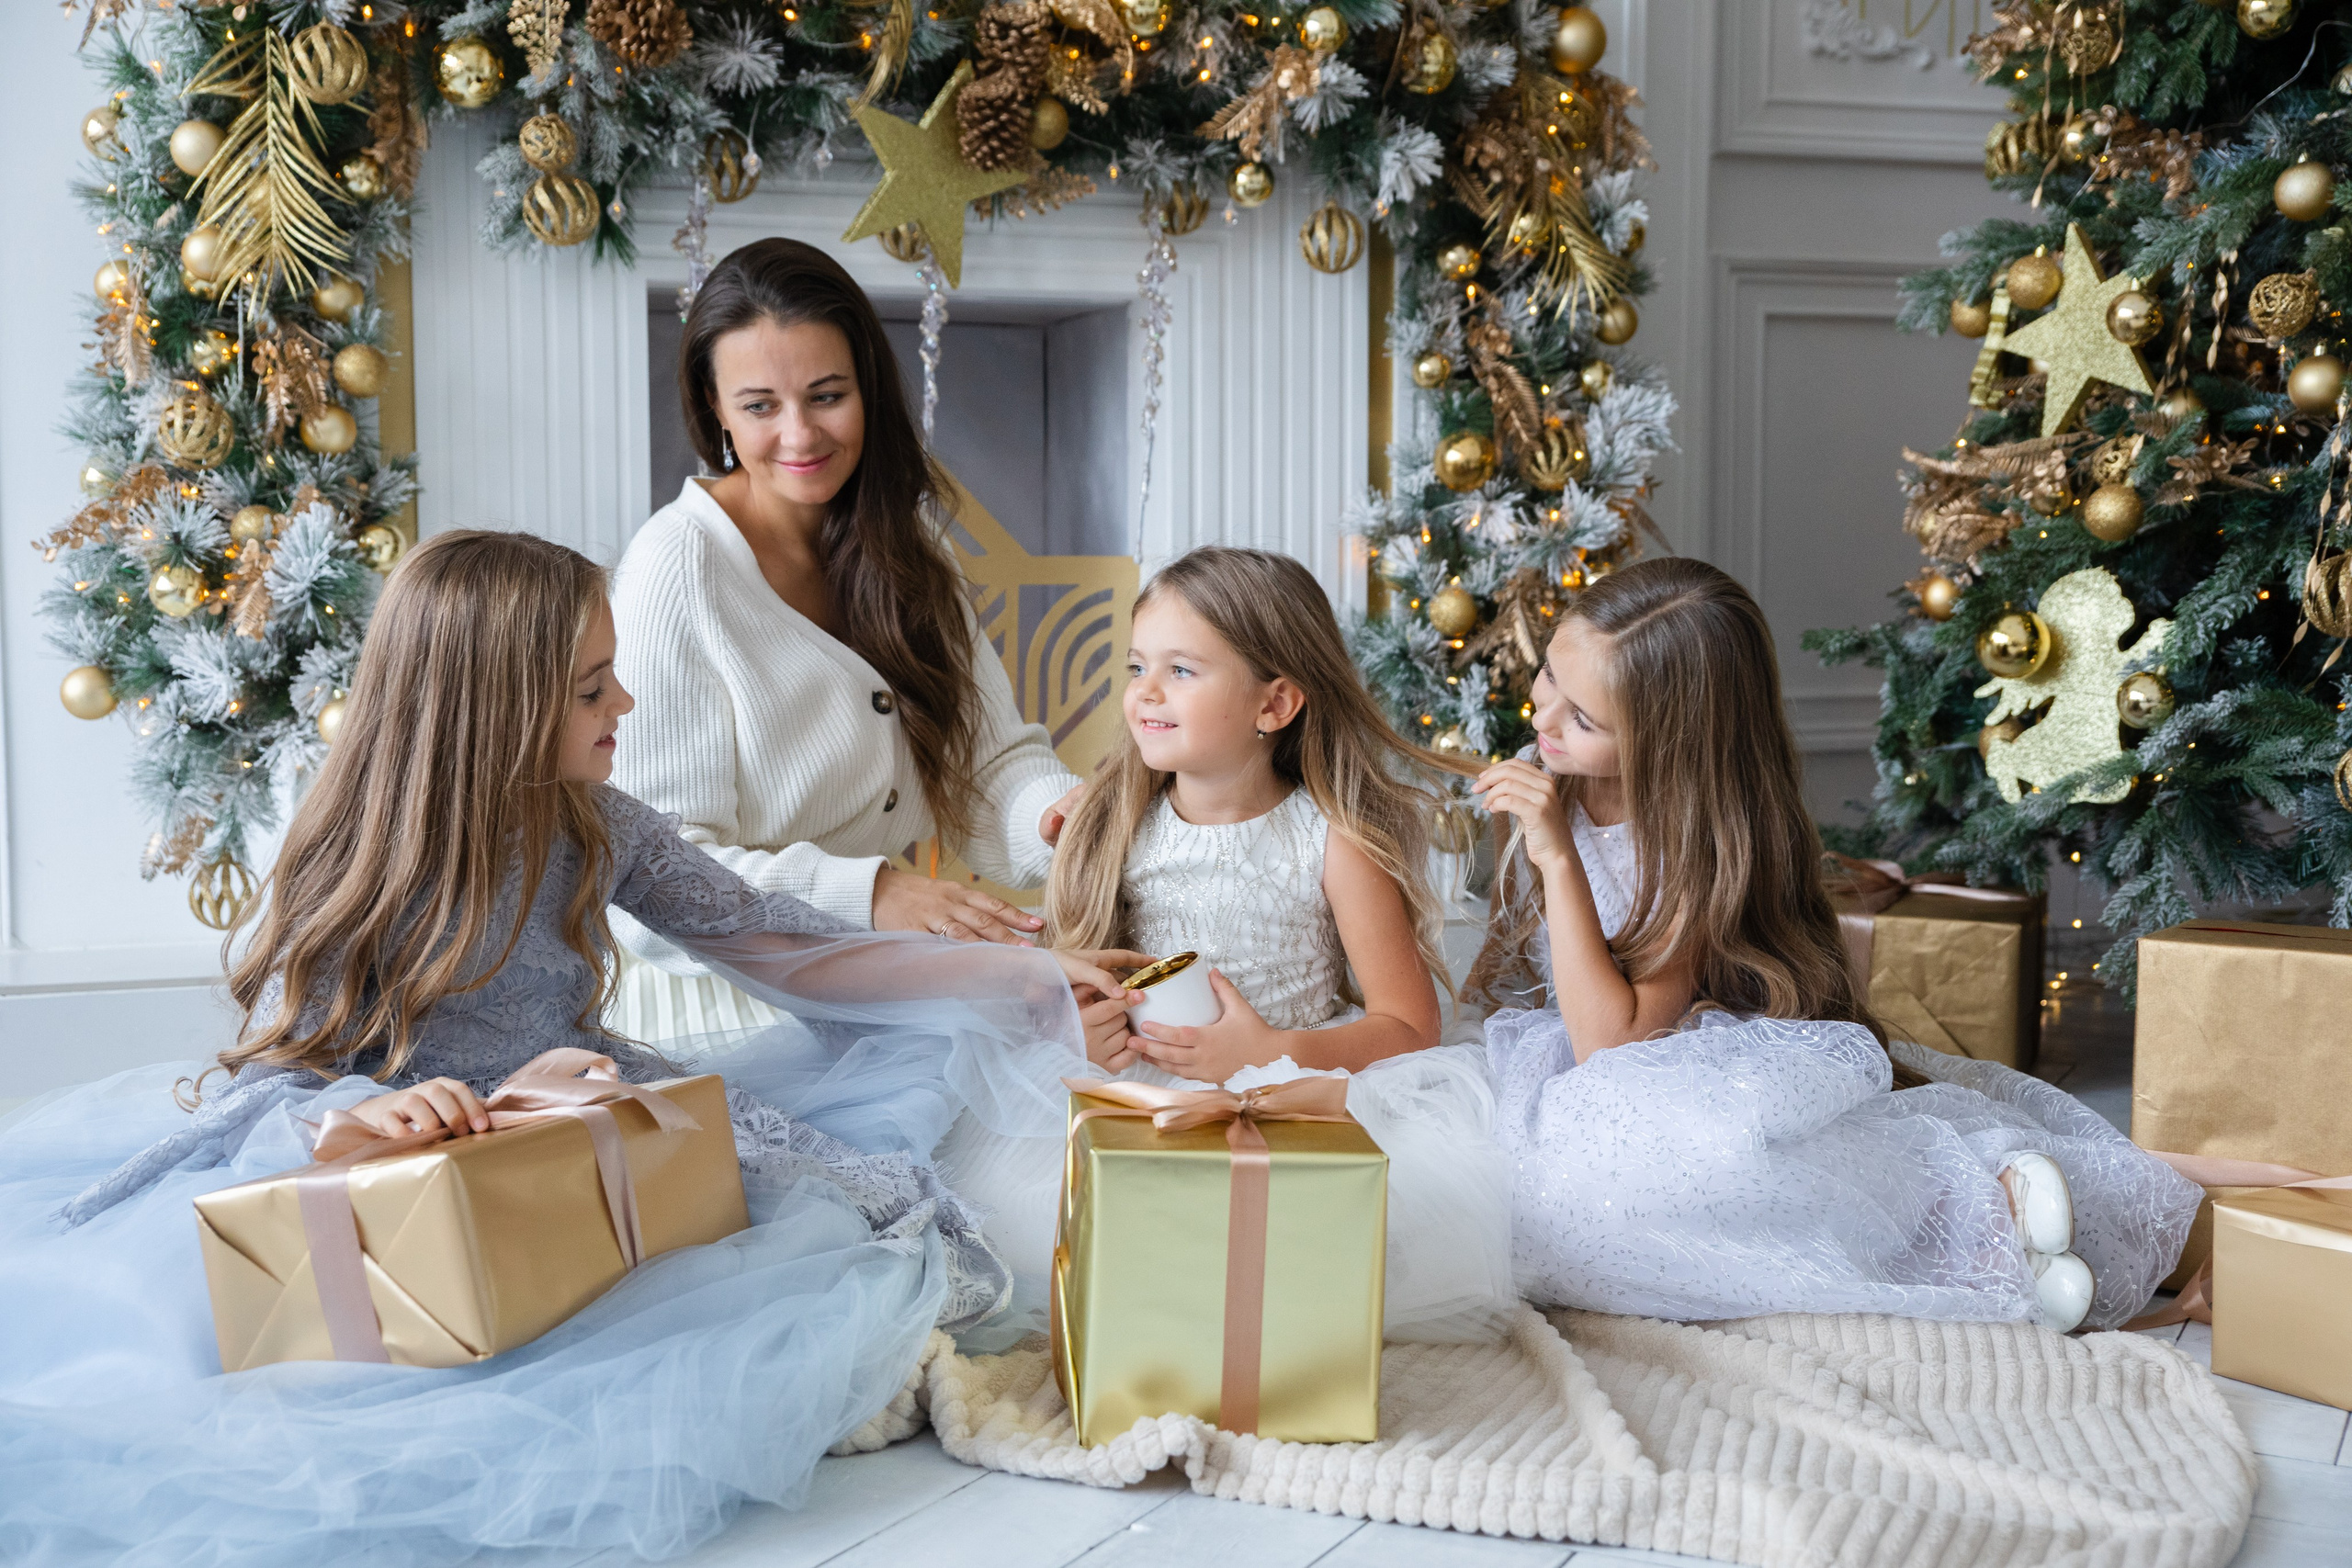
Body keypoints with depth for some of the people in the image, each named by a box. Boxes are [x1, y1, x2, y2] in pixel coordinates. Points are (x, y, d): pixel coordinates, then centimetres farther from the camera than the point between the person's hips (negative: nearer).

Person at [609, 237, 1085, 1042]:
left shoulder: (905, 541, 7)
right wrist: (866, 896, -31)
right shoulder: (677, 567, -15)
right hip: (718, 1001, -6)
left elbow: (990, 750, 4)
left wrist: (1058, 811, -20)